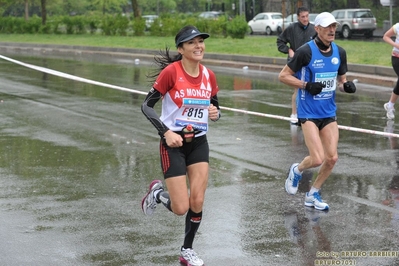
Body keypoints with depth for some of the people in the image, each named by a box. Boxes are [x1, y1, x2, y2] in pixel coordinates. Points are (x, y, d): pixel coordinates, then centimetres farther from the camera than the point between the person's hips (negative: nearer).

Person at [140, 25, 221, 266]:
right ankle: (158, 193, 27)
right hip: (174, 143, -4)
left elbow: (215, 108, 15)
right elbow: (147, 106, -12)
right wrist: (166, 132, -23)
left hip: (199, 142, 4)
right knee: (181, 208, -8)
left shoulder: (209, 76, 1)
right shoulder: (170, 72, -15)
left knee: (197, 202, -4)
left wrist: (216, 113, -9)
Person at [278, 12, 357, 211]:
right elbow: (283, 76, -9)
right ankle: (297, 170, 21)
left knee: (332, 158, 2)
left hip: (329, 112, 6)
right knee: (317, 159, -13)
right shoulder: (306, 51, -14)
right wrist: (307, 85, -20)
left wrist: (346, 86, -8)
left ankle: (313, 194, 23)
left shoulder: (340, 52, 2)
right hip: (309, 112, -6)